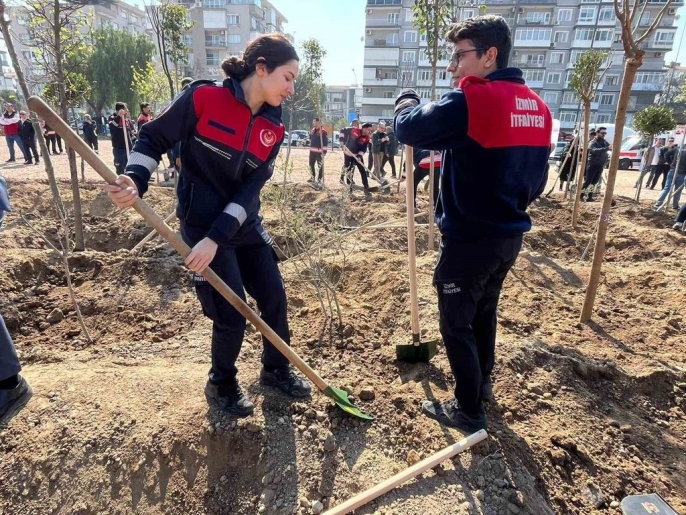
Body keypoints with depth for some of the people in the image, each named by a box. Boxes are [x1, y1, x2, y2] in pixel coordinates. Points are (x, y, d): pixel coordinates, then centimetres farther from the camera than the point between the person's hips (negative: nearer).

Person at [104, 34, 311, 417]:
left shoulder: (273, 130, -1)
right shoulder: (204, 98, -13)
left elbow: (249, 191, -9)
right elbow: (155, 139, -4)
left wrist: (216, 239, -18)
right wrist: (135, 181, -22)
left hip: (245, 224, 6)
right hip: (201, 223, -5)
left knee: (275, 297, 8)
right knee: (232, 313, -4)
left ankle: (277, 370, 35)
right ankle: (222, 384, 26)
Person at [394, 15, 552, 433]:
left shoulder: (472, 100, -18)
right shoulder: (538, 107, 8)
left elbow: (409, 128, -12)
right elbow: (537, 179, 12)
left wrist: (408, 99, 8)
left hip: (470, 238, -8)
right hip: (510, 235, 9)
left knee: (457, 324, 6)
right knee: (484, 312, 25)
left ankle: (470, 412, 19)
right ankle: (482, 381, 43)